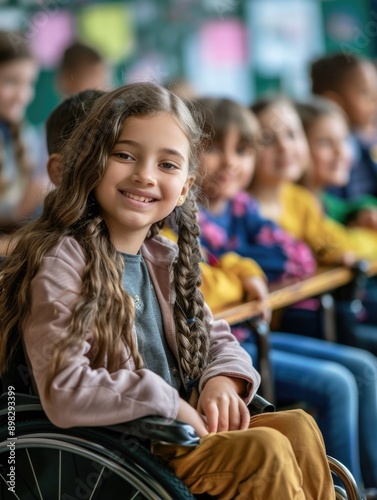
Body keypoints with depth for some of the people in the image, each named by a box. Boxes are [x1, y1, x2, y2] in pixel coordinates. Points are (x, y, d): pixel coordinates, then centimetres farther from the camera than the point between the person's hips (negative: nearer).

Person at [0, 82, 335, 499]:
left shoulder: (163, 258, 11)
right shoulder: (63, 260, -14)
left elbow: (217, 338, 22)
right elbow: (65, 394, -23)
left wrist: (223, 381, -1)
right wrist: (167, 401, -17)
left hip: (184, 434, 8)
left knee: (298, 426, -10)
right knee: (265, 450, -21)